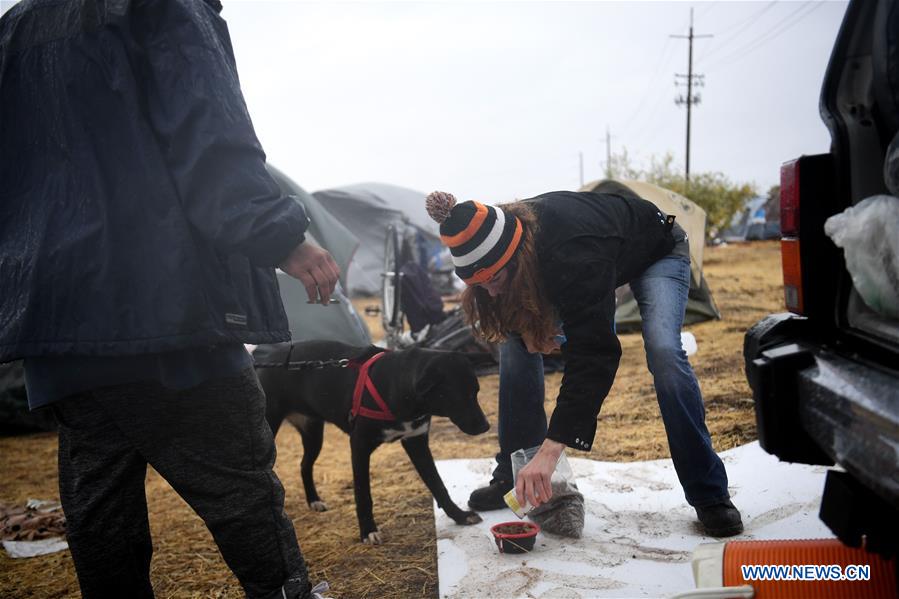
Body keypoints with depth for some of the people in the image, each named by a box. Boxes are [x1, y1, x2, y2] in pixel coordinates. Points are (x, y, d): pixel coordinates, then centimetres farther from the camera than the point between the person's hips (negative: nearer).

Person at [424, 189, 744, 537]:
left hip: (656, 251, -6)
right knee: (517, 342, -7)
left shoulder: (575, 254, -47)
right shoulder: (499, 236, -25)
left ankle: (710, 498, -16)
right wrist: (525, 328, -26)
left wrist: (551, 449, -54)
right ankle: (513, 475, 5)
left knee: (664, 353, -30)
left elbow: (593, 354, -50)